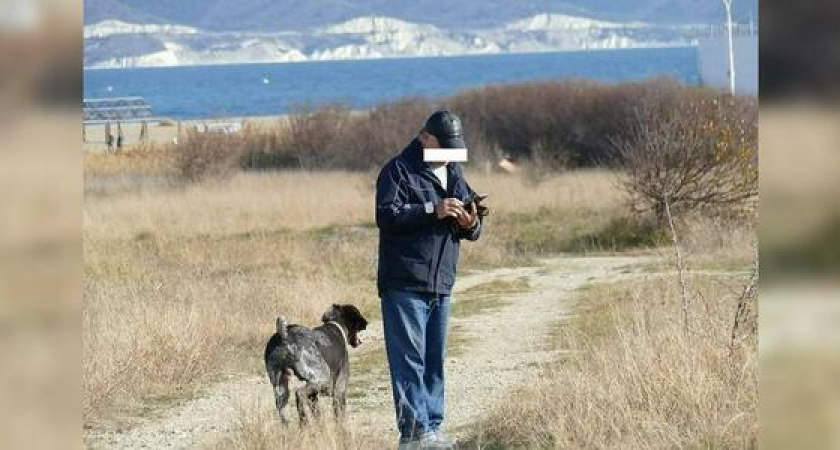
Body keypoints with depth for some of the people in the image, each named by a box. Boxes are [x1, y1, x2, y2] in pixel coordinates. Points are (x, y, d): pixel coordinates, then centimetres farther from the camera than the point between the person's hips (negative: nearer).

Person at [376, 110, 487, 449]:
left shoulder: (454, 174, 17)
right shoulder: (398, 171, -5)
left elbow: (472, 230, 20)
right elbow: (386, 217, -17)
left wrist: (470, 224, -5)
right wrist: (433, 211, -23)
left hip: (441, 284, 7)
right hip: (404, 284, -7)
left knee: (434, 361, 10)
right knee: (409, 359, -9)